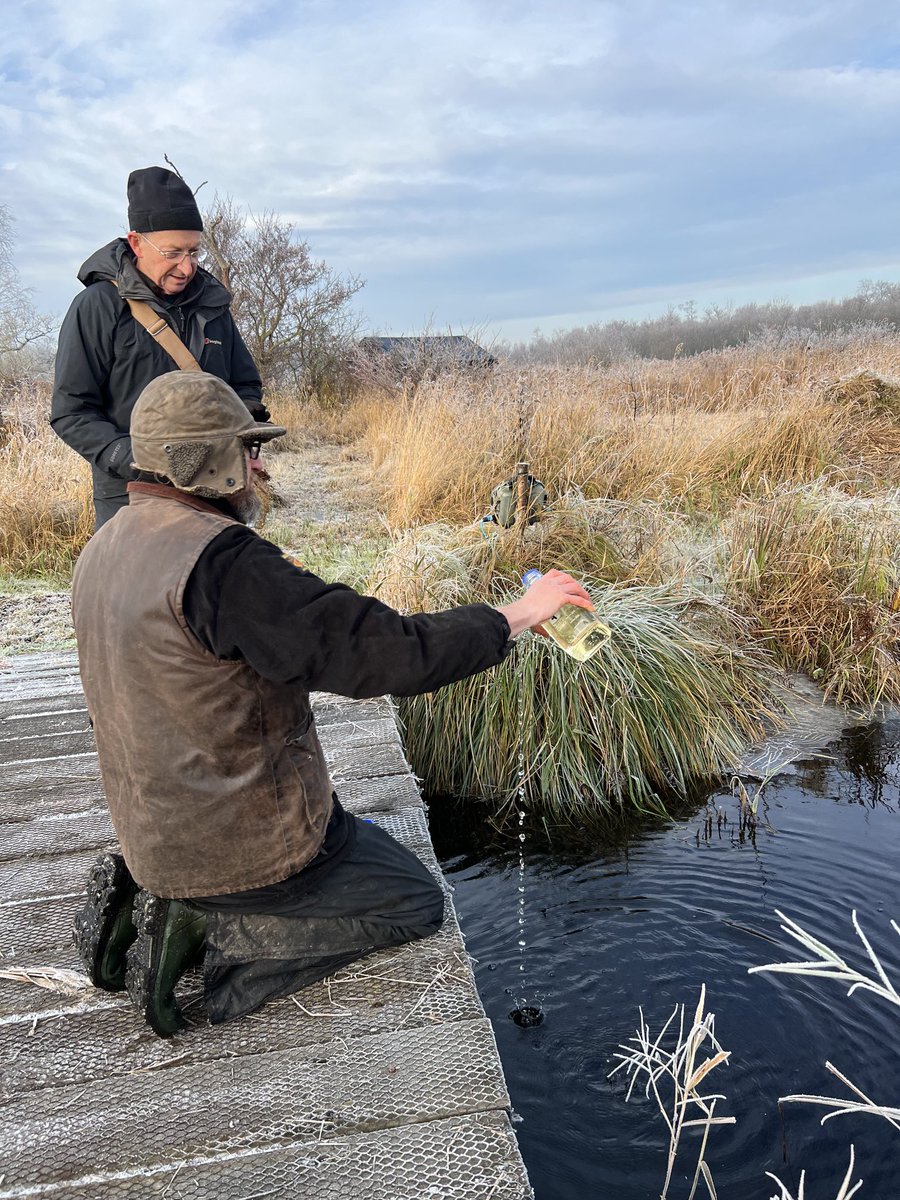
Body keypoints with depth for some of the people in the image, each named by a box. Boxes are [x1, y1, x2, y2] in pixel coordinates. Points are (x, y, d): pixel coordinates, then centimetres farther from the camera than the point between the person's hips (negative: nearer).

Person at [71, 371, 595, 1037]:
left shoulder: (104, 551, 2)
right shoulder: (220, 561, -28)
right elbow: (387, 651, -30)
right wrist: (517, 615, -17)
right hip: (245, 841, -9)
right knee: (416, 903, 11)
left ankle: (145, 894, 14)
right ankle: (207, 930, -3)